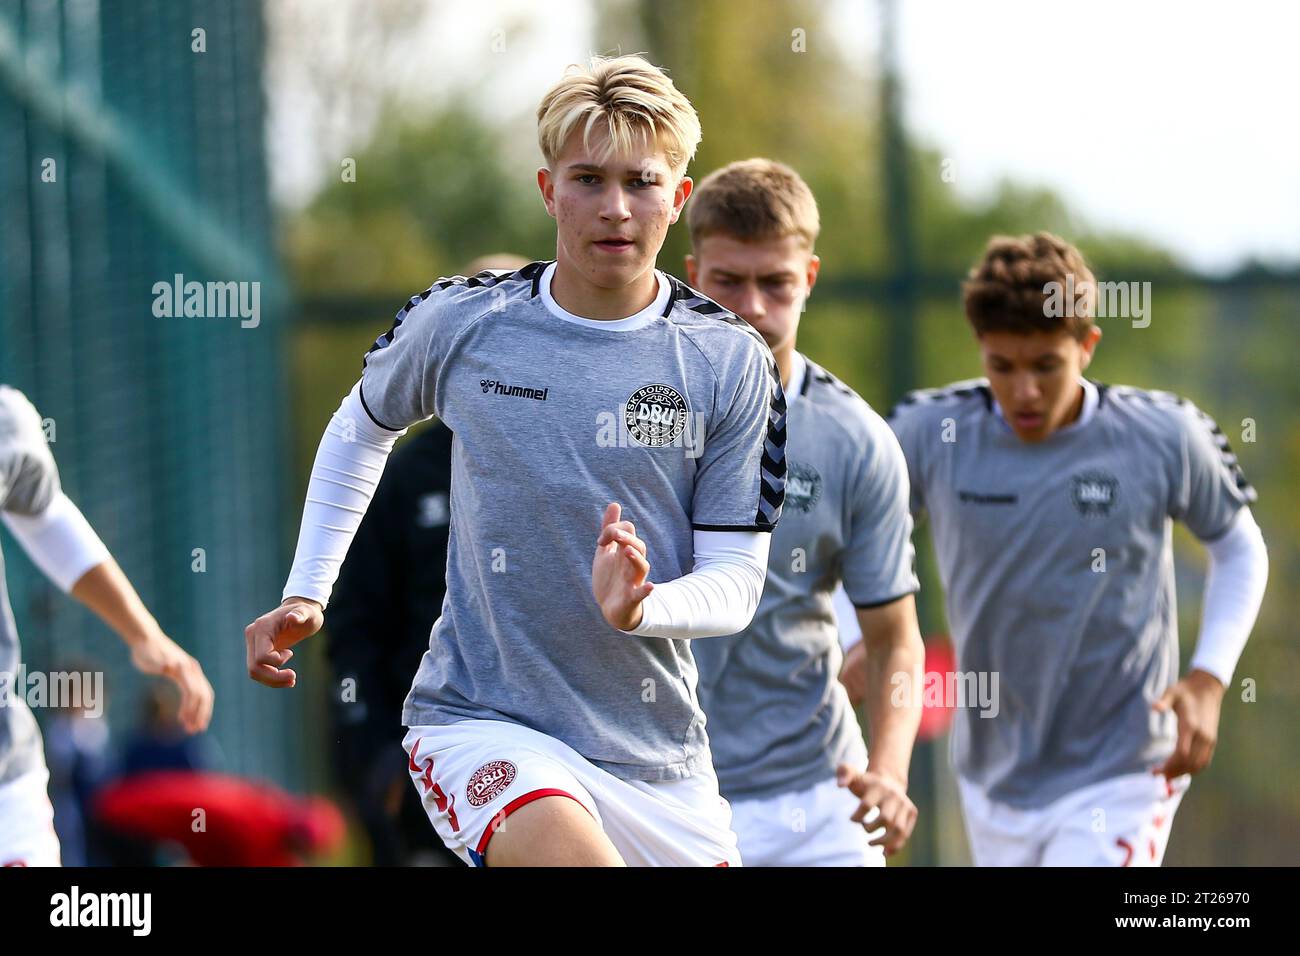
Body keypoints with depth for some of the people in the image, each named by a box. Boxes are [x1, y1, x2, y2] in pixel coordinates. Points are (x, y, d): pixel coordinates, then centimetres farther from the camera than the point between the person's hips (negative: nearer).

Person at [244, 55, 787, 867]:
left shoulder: (732, 363, -2)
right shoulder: (460, 322, -2)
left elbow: (737, 574, -2)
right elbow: (360, 428, 19)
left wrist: (640, 608, -23)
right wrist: (305, 595, 12)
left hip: (656, 751, 3)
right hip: (481, 722, -3)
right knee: (574, 852, -33)